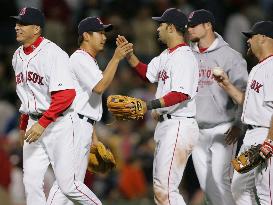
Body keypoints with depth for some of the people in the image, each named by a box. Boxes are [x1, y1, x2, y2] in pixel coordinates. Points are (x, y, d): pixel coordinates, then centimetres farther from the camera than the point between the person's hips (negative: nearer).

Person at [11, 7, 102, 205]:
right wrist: (23, 125, 23)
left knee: (67, 184, -7)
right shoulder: (18, 56, 11)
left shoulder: (53, 53, -15)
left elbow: (66, 95, -22)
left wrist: (42, 124, -25)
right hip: (35, 124, 8)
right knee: (31, 182, -1)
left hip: (60, 123, -8)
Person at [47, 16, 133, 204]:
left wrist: (93, 135, 22)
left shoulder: (89, 61, 22)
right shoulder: (80, 59, -10)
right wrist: (116, 58, -22)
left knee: (75, 182, 9)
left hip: (84, 126, 11)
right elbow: (99, 87, -24)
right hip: (76, 125, -11)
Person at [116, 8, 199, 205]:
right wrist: (128, 54, 19)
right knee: (159, 188, 12)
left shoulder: (184, 57, -15)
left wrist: (149, 105, -31)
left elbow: (181, 94, -26)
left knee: (166, 189, -16)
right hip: (165, 126, 11)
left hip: (179, 126, -11)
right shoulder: (166, 56, 16)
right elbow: (147, 73, 32)